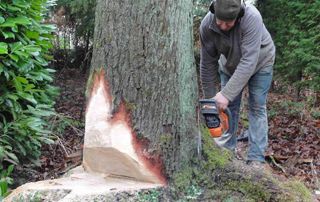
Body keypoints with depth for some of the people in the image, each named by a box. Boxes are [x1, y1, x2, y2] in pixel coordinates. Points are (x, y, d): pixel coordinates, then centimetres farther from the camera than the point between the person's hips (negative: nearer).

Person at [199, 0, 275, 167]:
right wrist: (209, 98, -14)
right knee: (228, 108, 0)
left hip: (259, 62, -3)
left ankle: (256, 158, -3)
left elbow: (249, 61, -42)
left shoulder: (251, 17, -41)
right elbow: (207, 64, -18)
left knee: (257, 108, -5)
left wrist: (227, 94, -45)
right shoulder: (206, 25, -28)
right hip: (230, 65, 3)